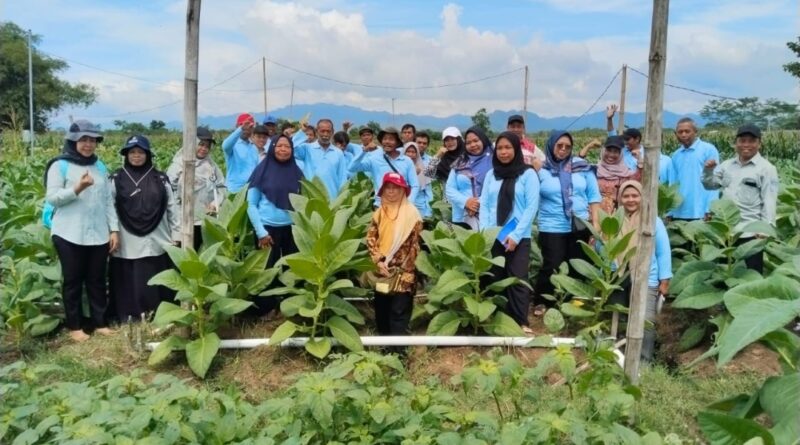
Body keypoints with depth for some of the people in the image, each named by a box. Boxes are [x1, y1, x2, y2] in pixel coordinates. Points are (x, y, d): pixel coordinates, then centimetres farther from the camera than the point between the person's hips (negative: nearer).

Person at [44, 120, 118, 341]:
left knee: (97, 280, 10)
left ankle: (99, 322, 21)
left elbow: (108, 200, 12)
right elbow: (51, 198, -8)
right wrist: (76, 189, -23)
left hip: (98, 235, 4)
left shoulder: (100, 167, 12)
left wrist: (114, 229, 6)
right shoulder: (60, 165, -3)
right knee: (73, 280, 6)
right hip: (70, 235, -4)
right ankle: (74, 326, 18)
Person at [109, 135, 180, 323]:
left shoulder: (160, 179, 7)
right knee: (129, 288, 3)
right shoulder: (116, 180, 2)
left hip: (156, 245, 1)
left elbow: (172, 209, 9)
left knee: (155, 288, 5)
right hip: (126, 247, -1)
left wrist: (176, 236, 5)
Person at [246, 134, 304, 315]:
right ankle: (263, 310, 18)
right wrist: (261, 232, -9)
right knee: (267, 270, 4)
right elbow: (251, 204, -3)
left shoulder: (296, 172, 6)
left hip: (291, 229, 3)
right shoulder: (263, 170, -3)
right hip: (268, 228, -3)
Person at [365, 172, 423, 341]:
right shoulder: (379, 212, 9)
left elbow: (415, 244, -7)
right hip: (381, 271, 5)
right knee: (381, 310, 12)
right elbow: (370, 238, 4)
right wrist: (379, 261, -9)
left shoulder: (411, 212, -5)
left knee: (399, 312, -4)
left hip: (403, 272, -5)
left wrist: (403, 269, -11)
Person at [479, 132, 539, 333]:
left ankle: (521, 322, 2)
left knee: (518, 280, -4)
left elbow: (531, 207, -7)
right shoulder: (491, 174, 11)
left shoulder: (528, 174, -2)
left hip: (519, 237, -3)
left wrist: (516, 235, -12)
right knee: (495, 279, 7)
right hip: (492, 236, 4)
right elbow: (484, 205, 8)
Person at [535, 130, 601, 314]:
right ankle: (542, 302, 15)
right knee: (551, 266, -2)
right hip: (552, 228, -2)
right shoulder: (541, 170, -3)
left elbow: (594, 196, 6)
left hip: (580, 227, 3)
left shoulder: (583, 167, 3)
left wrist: (595, 223, 1)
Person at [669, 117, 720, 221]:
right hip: (678, 214, 5)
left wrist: (709, 210, -13)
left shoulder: (709, 150, -2)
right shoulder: (676, 155, 13)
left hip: (701, 213, -5)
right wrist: (670, 212, 9)